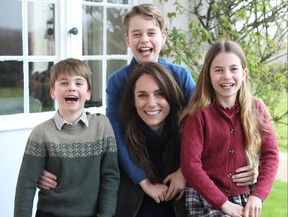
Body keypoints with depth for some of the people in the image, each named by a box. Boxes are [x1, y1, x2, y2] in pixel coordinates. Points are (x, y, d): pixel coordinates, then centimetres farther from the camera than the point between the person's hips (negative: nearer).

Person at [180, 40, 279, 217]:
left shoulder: (256, 109, 0)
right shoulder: (198, 113, -11)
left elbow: (270, 154, 0)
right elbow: (190, 165, -15)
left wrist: (257, 195, -12)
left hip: (243, 198, 4)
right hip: (204, 198, -4)